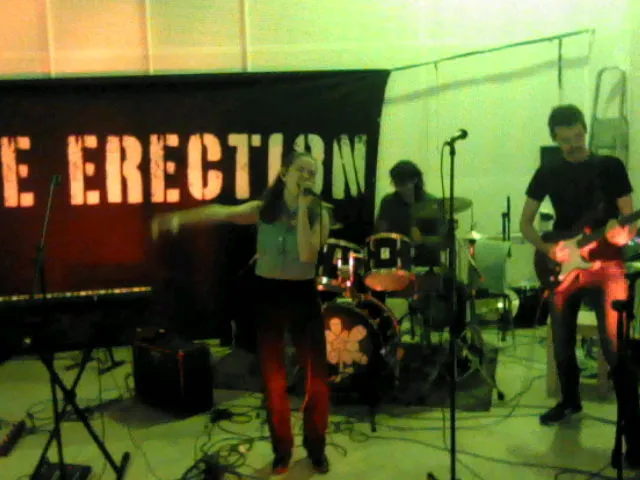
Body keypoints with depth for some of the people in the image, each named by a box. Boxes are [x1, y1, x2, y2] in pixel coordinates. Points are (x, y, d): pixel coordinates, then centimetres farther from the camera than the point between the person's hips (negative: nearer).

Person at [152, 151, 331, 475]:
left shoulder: (318, 212, -5)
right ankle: (282, 449, 25)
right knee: (273, 380, 7)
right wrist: (178, 218, -28)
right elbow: (221, 212, -14)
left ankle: (316, 447, 24)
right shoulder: (262, 209, -1)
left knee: (317, 378, 2)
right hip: (267, 296, 1)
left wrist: (302, 207, -21)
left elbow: (307, 254, -20)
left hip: (303, 296, 0)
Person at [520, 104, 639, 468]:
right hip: (562, 268, 3)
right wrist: (549, 249, -9)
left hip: (606, 266, -3)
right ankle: (570, 401, 37)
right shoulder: (548, 173, 7)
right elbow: (525, 223, 8)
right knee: (563, 345, 13)